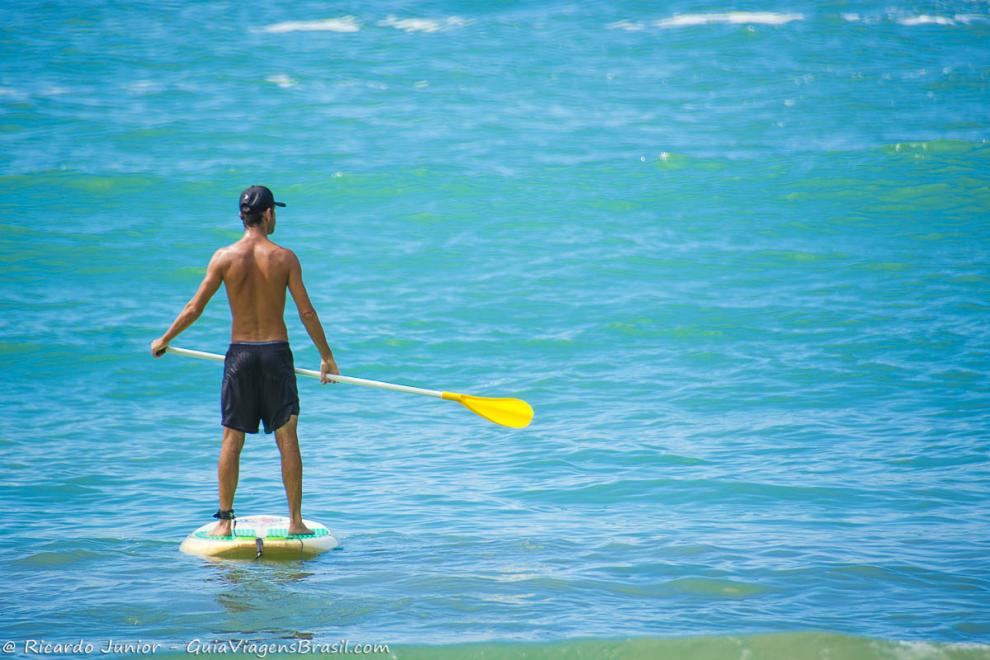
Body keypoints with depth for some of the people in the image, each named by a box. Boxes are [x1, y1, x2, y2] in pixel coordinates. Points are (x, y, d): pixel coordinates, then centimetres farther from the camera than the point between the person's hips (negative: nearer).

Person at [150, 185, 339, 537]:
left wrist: (164, 340, 14)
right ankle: (295, 520, 5)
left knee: (232, 440, 8)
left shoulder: (224, 257, -4)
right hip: (276, 352, -1)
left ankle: (224, 520, 9)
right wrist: (326, 358, 6)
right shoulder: (284, 258, -5)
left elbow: (194, 308, -1)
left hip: (240, 354, 1)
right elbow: (307, 313, -3)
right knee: (287, 439, 6)